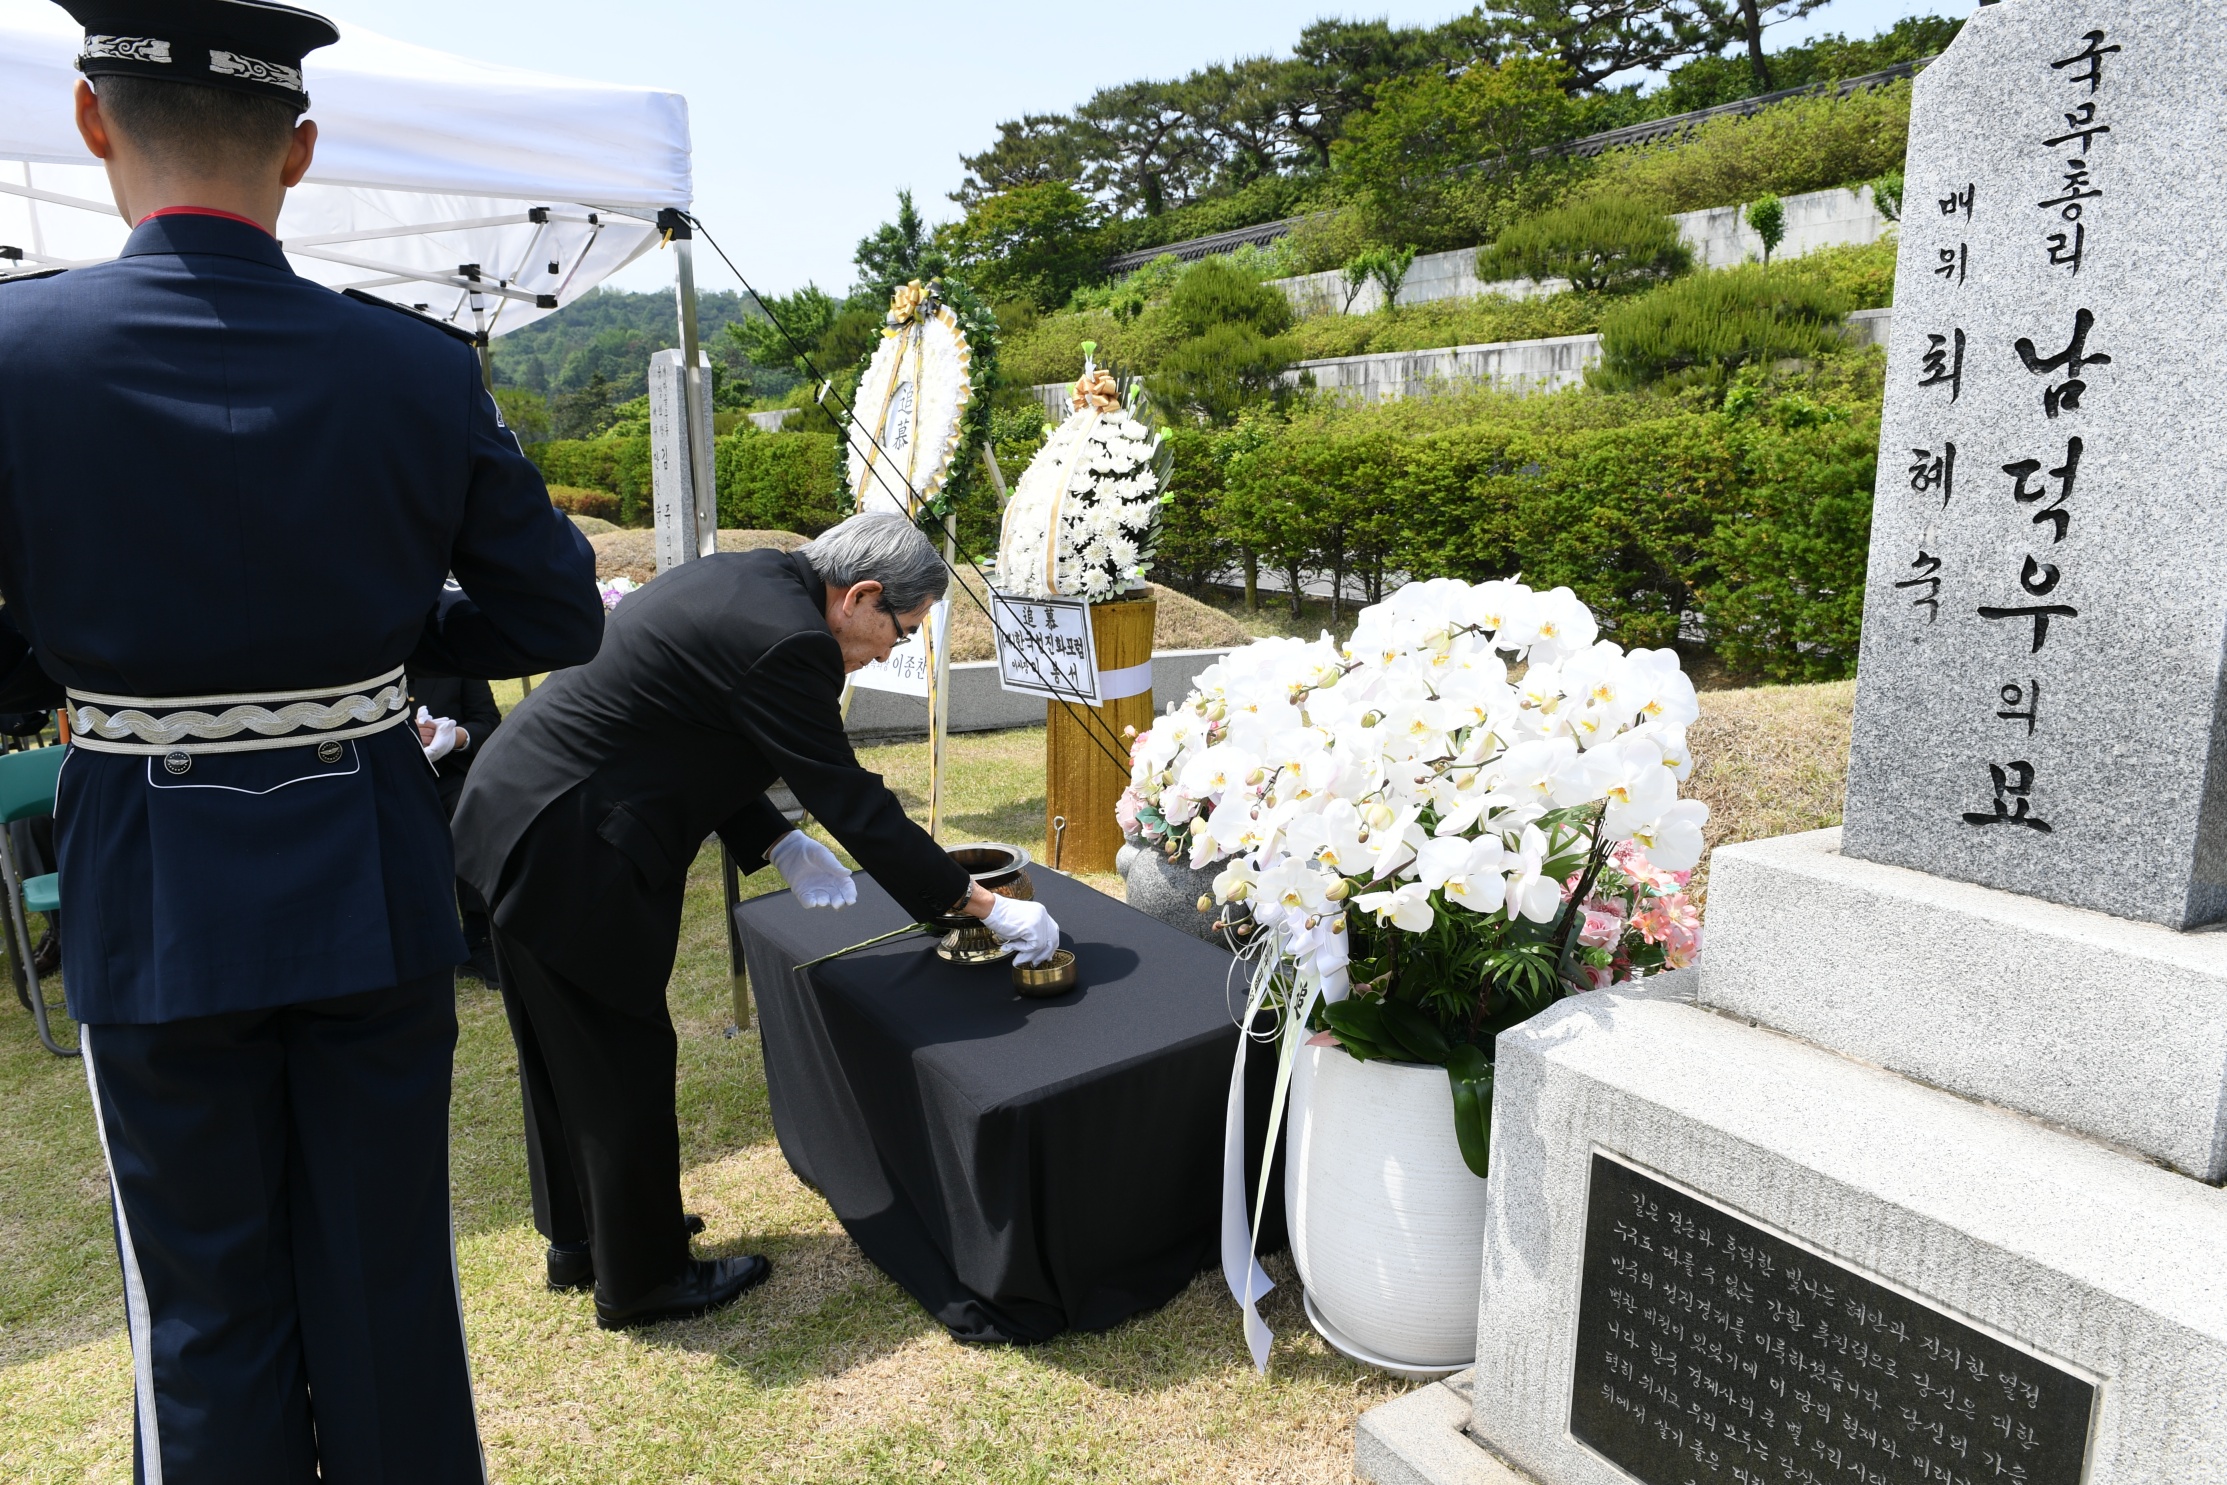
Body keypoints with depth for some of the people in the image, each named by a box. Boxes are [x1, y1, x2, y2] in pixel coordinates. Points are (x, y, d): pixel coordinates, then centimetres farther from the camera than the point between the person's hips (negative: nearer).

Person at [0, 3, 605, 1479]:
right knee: (389, 1274, 17)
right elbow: (557, 616, -3)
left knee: (207, 1304, 17)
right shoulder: (419, 370, -9)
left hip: (154, 904, -1)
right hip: (374, 887, 1)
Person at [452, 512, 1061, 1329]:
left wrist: (780, 846, 5)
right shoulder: (783, 641, -23)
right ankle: (638, 1280, 27)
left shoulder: (747, 580, 7)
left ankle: (576, 1243, 43)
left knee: (569, 1054, 23)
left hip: (513, 819, 10)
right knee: (623, 1068, 7)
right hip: (568, 856, -10)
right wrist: (985, 906, -13)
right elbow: (853, 803, -21)